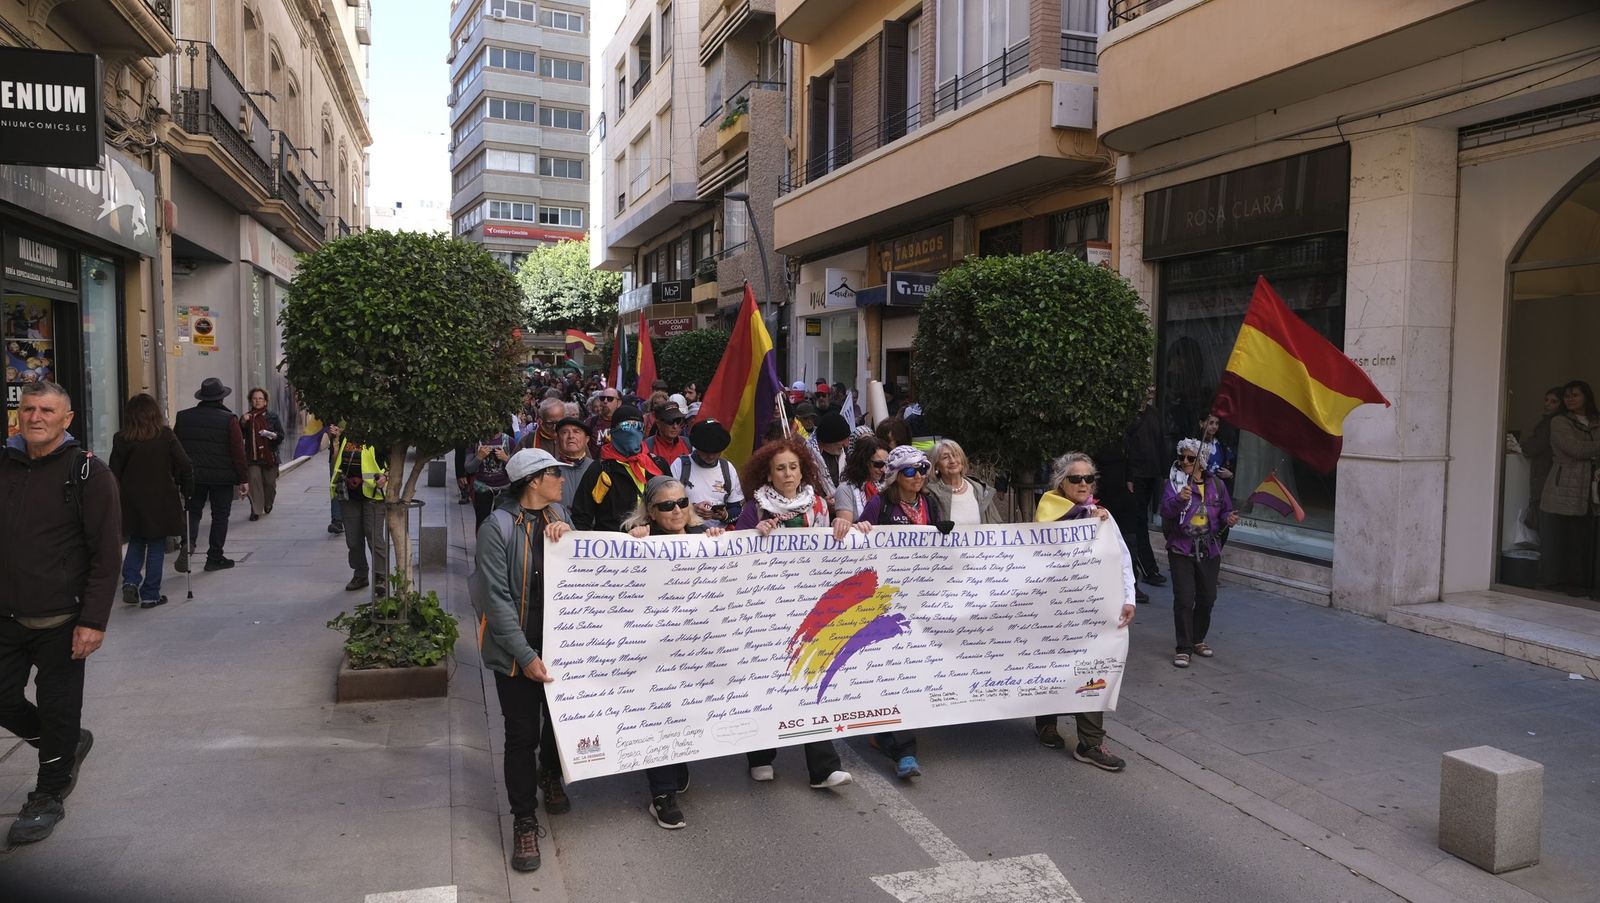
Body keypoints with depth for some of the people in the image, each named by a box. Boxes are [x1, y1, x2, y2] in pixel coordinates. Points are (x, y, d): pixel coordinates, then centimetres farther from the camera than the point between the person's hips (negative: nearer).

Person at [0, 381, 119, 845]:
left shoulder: (88, 473, -9)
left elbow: (106, 554, -11)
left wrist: (93, 621, -17)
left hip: (60, 622, -5)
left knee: (57, 708, 5)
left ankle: (48, 796, 25)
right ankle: (68, 745, 37)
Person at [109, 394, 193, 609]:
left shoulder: (121, 440, -3)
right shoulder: (166, 436, -7)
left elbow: (114, 473, 0)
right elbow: (185, 467, -8)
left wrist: (115, 502, 8)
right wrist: (186, 491, 5)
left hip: (131, 502, 2)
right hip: (161, 501, -2)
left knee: (136, 542, 21)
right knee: (156, 547, 6)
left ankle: (130, 582, 5)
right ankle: (150, 595, 8)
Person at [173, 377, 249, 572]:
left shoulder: (183, 417, 3)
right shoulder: (229, 419, -9)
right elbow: (238, 453, -10)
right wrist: (244, 479, -4)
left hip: (192, 476, 3)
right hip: (222, 476, -3)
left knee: (193, 512, 14)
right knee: (220, 516, 8)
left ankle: (188, 544, -10)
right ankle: (215, 558, 12)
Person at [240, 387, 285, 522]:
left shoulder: (272, 417, 7)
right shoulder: (247, 417, 8)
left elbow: (281, 435, 5)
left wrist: (273, 435, -16)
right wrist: (243, 423, -14)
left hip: (270, 455, 0)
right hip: (252, 456, 0)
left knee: (270, 483, 7)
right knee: (254, 481, -11)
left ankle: (268, 505, 33)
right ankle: (256, 510, -9)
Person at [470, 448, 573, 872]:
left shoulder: (558, 515, 4)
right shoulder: (498, 526, -13)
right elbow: (497, 598, -15)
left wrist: (568, 535, -14)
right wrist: (525, 656, -19)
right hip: (517, 648, -5)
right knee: (523, 734, 1)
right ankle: (525, 821, 15)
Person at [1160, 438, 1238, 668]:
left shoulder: (1216, 485, 5)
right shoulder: (1173, 483, -6)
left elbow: (1225, 510, 17)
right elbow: (1166, 509, -22)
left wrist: (1229, 518, -5)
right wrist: (1179, 499, -42)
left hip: (1209, 550, 4)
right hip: (1181, 549, -4)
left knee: (1207, 598, 12)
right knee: (1184, 599, -8)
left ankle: (1198, 640, 32)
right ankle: (1183, 648, 1)